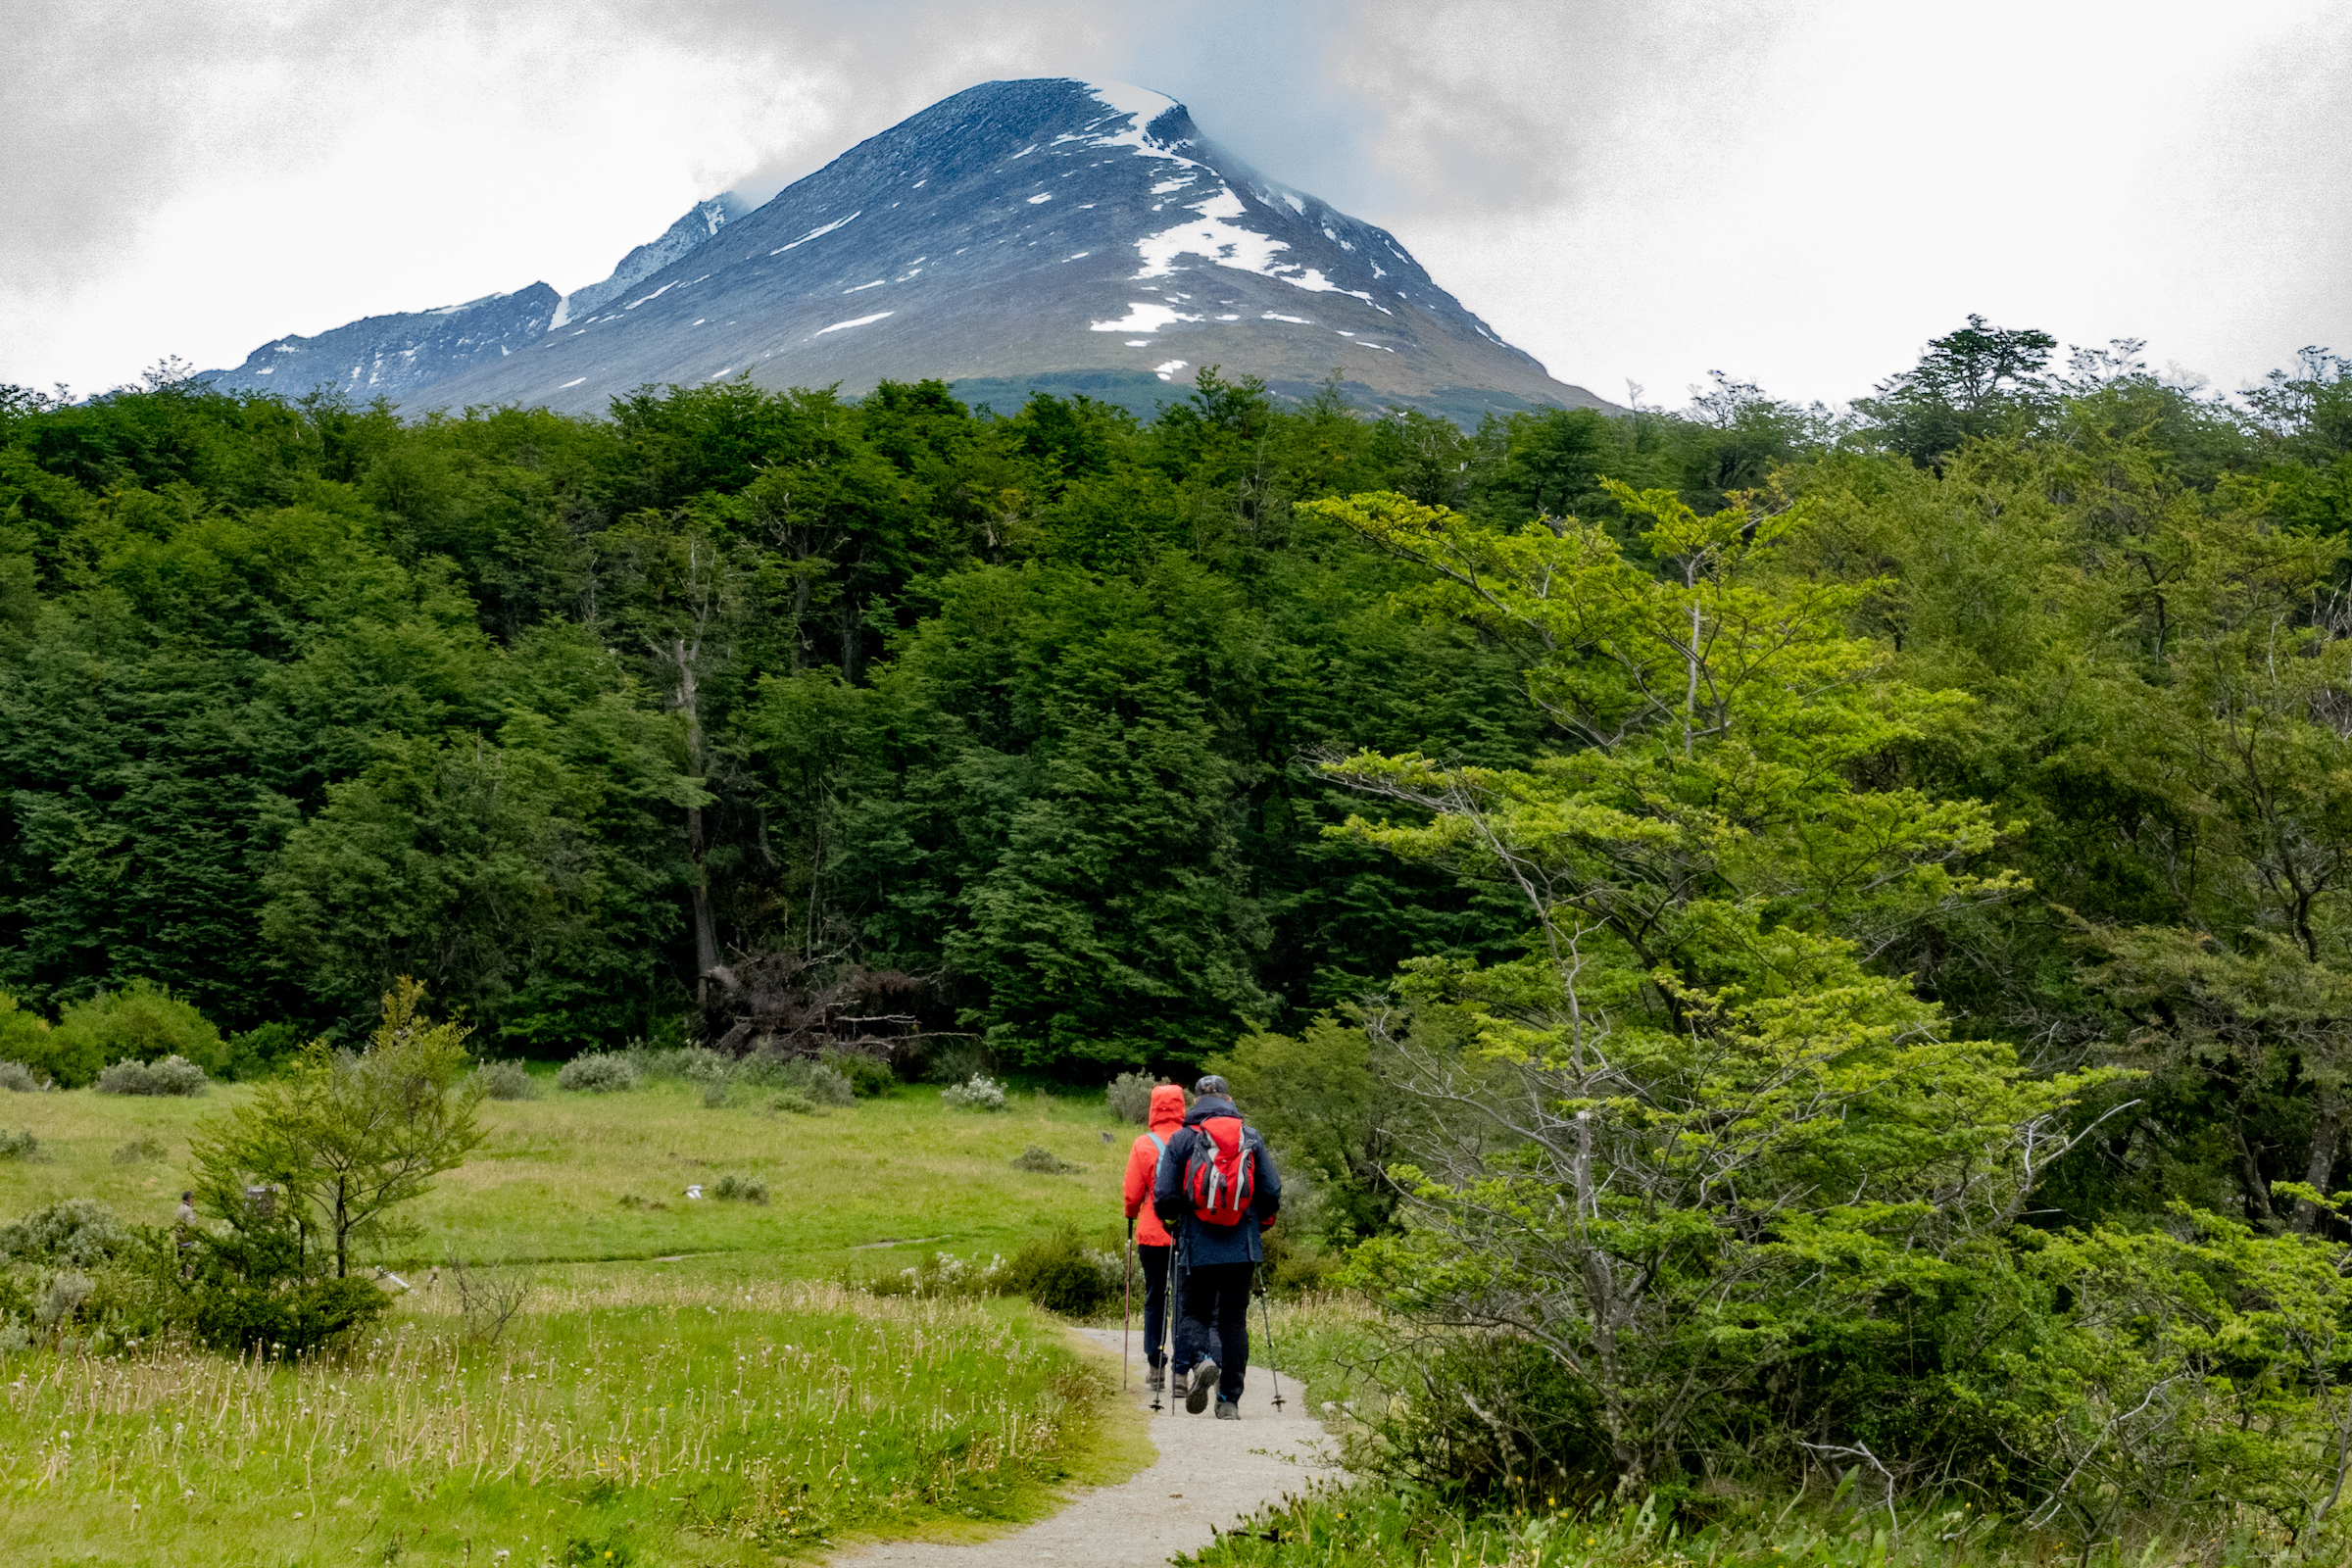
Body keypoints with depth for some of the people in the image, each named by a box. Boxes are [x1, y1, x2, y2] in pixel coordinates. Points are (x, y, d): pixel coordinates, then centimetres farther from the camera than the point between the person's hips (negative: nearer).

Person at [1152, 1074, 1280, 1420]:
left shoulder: (1182, 1139, -1)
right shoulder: (1251, 1138, 5)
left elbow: (1164, 1196, -3)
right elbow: (1272, 1193, 5)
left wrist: (1172, 1222, 18)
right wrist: (1261, 1223, 23)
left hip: (1197, 1247, -2)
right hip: (1242, 1248, 2)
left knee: (1192, 1312, 10)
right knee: (1233, 1320, 8)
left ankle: (1199, 1360, -22)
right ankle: (1229, 1401, 6)